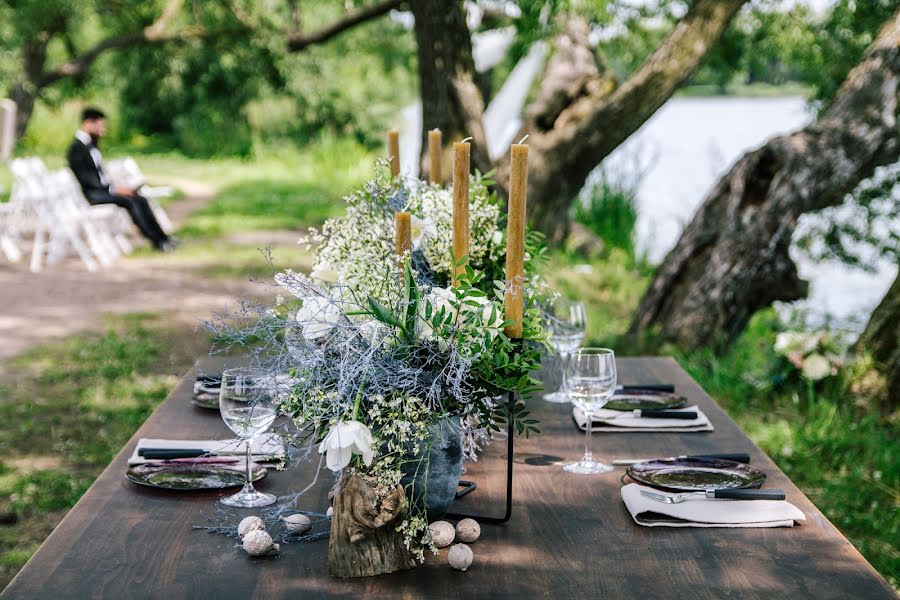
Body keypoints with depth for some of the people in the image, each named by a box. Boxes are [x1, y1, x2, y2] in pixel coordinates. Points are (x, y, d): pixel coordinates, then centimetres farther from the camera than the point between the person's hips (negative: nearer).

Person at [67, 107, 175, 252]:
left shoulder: (91, 145, 16)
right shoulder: (76, 148, -11)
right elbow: (85, 178, -18)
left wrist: (116, 187, 0)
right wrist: (113, 190, -21)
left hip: (103, 188, 8)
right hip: (92, 194, -8)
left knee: (140, 199, -9)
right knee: (130, 200, -25)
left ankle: (162, 238, -12)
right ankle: (158, 241, -23)